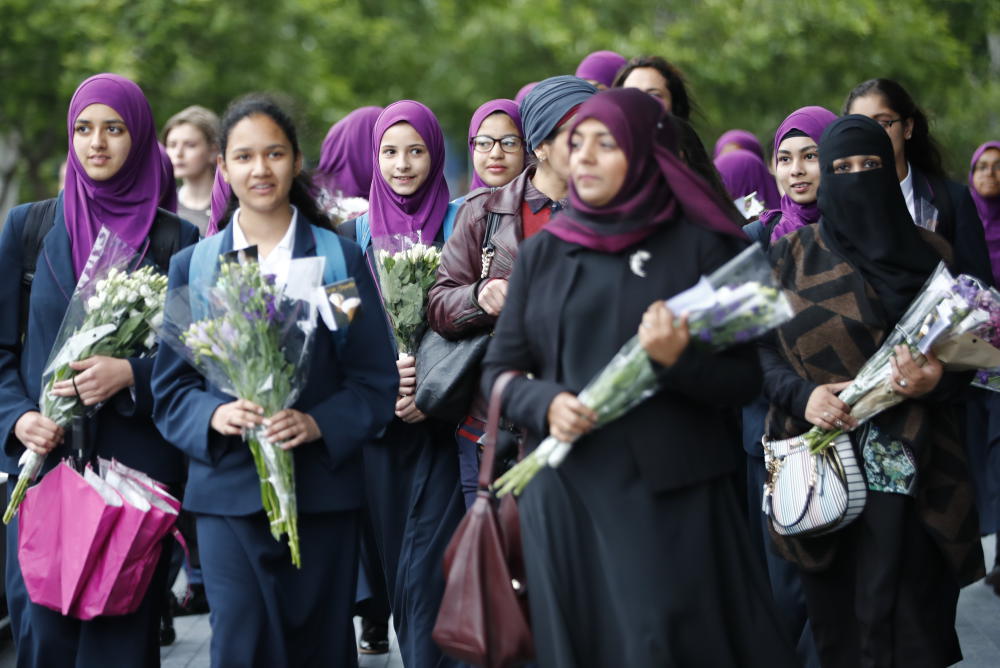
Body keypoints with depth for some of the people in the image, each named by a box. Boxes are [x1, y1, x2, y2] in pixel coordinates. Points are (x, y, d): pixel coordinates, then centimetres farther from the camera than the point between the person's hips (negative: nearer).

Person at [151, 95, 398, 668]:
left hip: (323, 489, 0)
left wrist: (318, 424, -15)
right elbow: (170, 386, 8)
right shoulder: (192, 266, 9)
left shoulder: (340, 259, 6)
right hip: (228, 490, 0)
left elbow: (378, 382, 2)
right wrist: (214, 415, -13)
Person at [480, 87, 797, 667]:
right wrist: (546, 403, -10)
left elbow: (746, 380, 1)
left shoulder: (700, 248, 1)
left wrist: (679, 361, -18)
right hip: (568, 494, 3)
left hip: (673, 495, -2)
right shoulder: (543, 253, 10)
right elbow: (499, 370, 11)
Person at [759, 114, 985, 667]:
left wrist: (936, 380, -13)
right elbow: (761, 346, 5)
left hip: (911, 472, 0)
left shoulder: (930, 254, 9)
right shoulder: (792, 255, 8)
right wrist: (802, 396, -14)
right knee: (837, 621, 2)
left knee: (905, 623, -7)